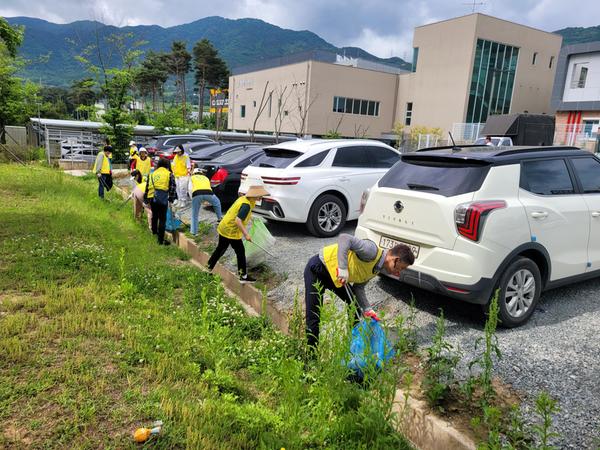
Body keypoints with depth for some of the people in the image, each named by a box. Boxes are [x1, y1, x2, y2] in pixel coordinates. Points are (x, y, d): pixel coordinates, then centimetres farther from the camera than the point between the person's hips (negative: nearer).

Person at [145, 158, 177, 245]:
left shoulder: (152, 174, 19)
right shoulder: (169, 174, 7)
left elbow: (147, 187, 18)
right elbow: (172, 187, -1)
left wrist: (146, 200, 23)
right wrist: (171, 199, 1)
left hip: (152, 198, 5)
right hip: (162, 198, -5)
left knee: (154, 216, 26)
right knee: (162, 219, -1)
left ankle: (154, 232, 47)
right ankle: (161, 240, -2)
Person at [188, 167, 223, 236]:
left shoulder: (192, 178, 30)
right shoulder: (206, 178, 38)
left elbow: (190, 189, 18)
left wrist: (192, 198, 29)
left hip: (197, 194, -2)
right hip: (208, 193, 2)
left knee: (195, 214, 13)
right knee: (217, 203, 34)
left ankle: (194, 231, 13)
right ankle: (220, 218, 39)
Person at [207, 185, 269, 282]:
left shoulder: (243, 198, 4)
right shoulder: (246, 205, -23)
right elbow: (238, 220, -29)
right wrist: (246, 234, -25)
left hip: (224, 228, 9)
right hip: (232, 232, -9)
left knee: (220, 250, 21)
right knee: (241, 253, 5)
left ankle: (208, 268, 33)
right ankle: (243, 276, 15)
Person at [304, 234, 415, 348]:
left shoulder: (378, 268, 3)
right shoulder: (372, 251, -27)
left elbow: (358, 287, 6)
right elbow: (344, 238, -37)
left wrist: (367, 309, -5)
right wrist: (343, 268, -38)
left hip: (335, 275, 9)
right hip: (318, 268, -9)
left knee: (355, 305, 12)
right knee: (314, 317, -7)